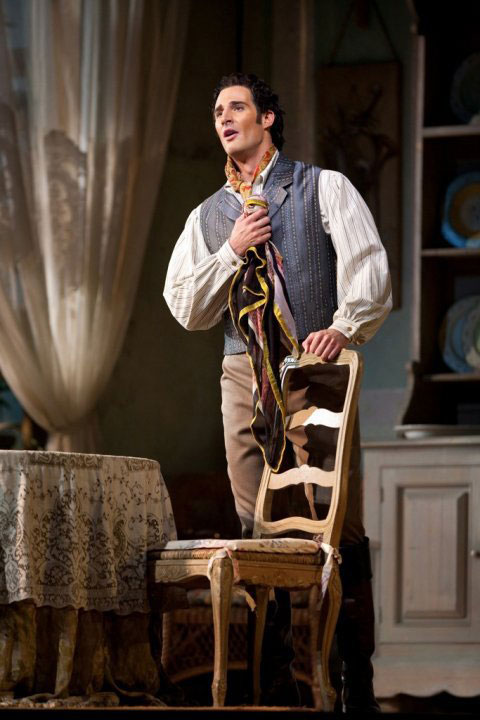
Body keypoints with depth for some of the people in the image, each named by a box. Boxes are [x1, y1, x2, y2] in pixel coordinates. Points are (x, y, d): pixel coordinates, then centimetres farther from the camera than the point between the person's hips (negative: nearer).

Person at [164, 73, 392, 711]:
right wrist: (232, 250, -1)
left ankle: (358, 686, -2)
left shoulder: (325, 189, 10)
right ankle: (276, 687, 4)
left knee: (342, 527, -7)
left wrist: (344, 326, -20)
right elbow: (186, 309, 12)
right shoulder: (208, 216, 20)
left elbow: (369, 268, -2)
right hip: (245, 375, 3)